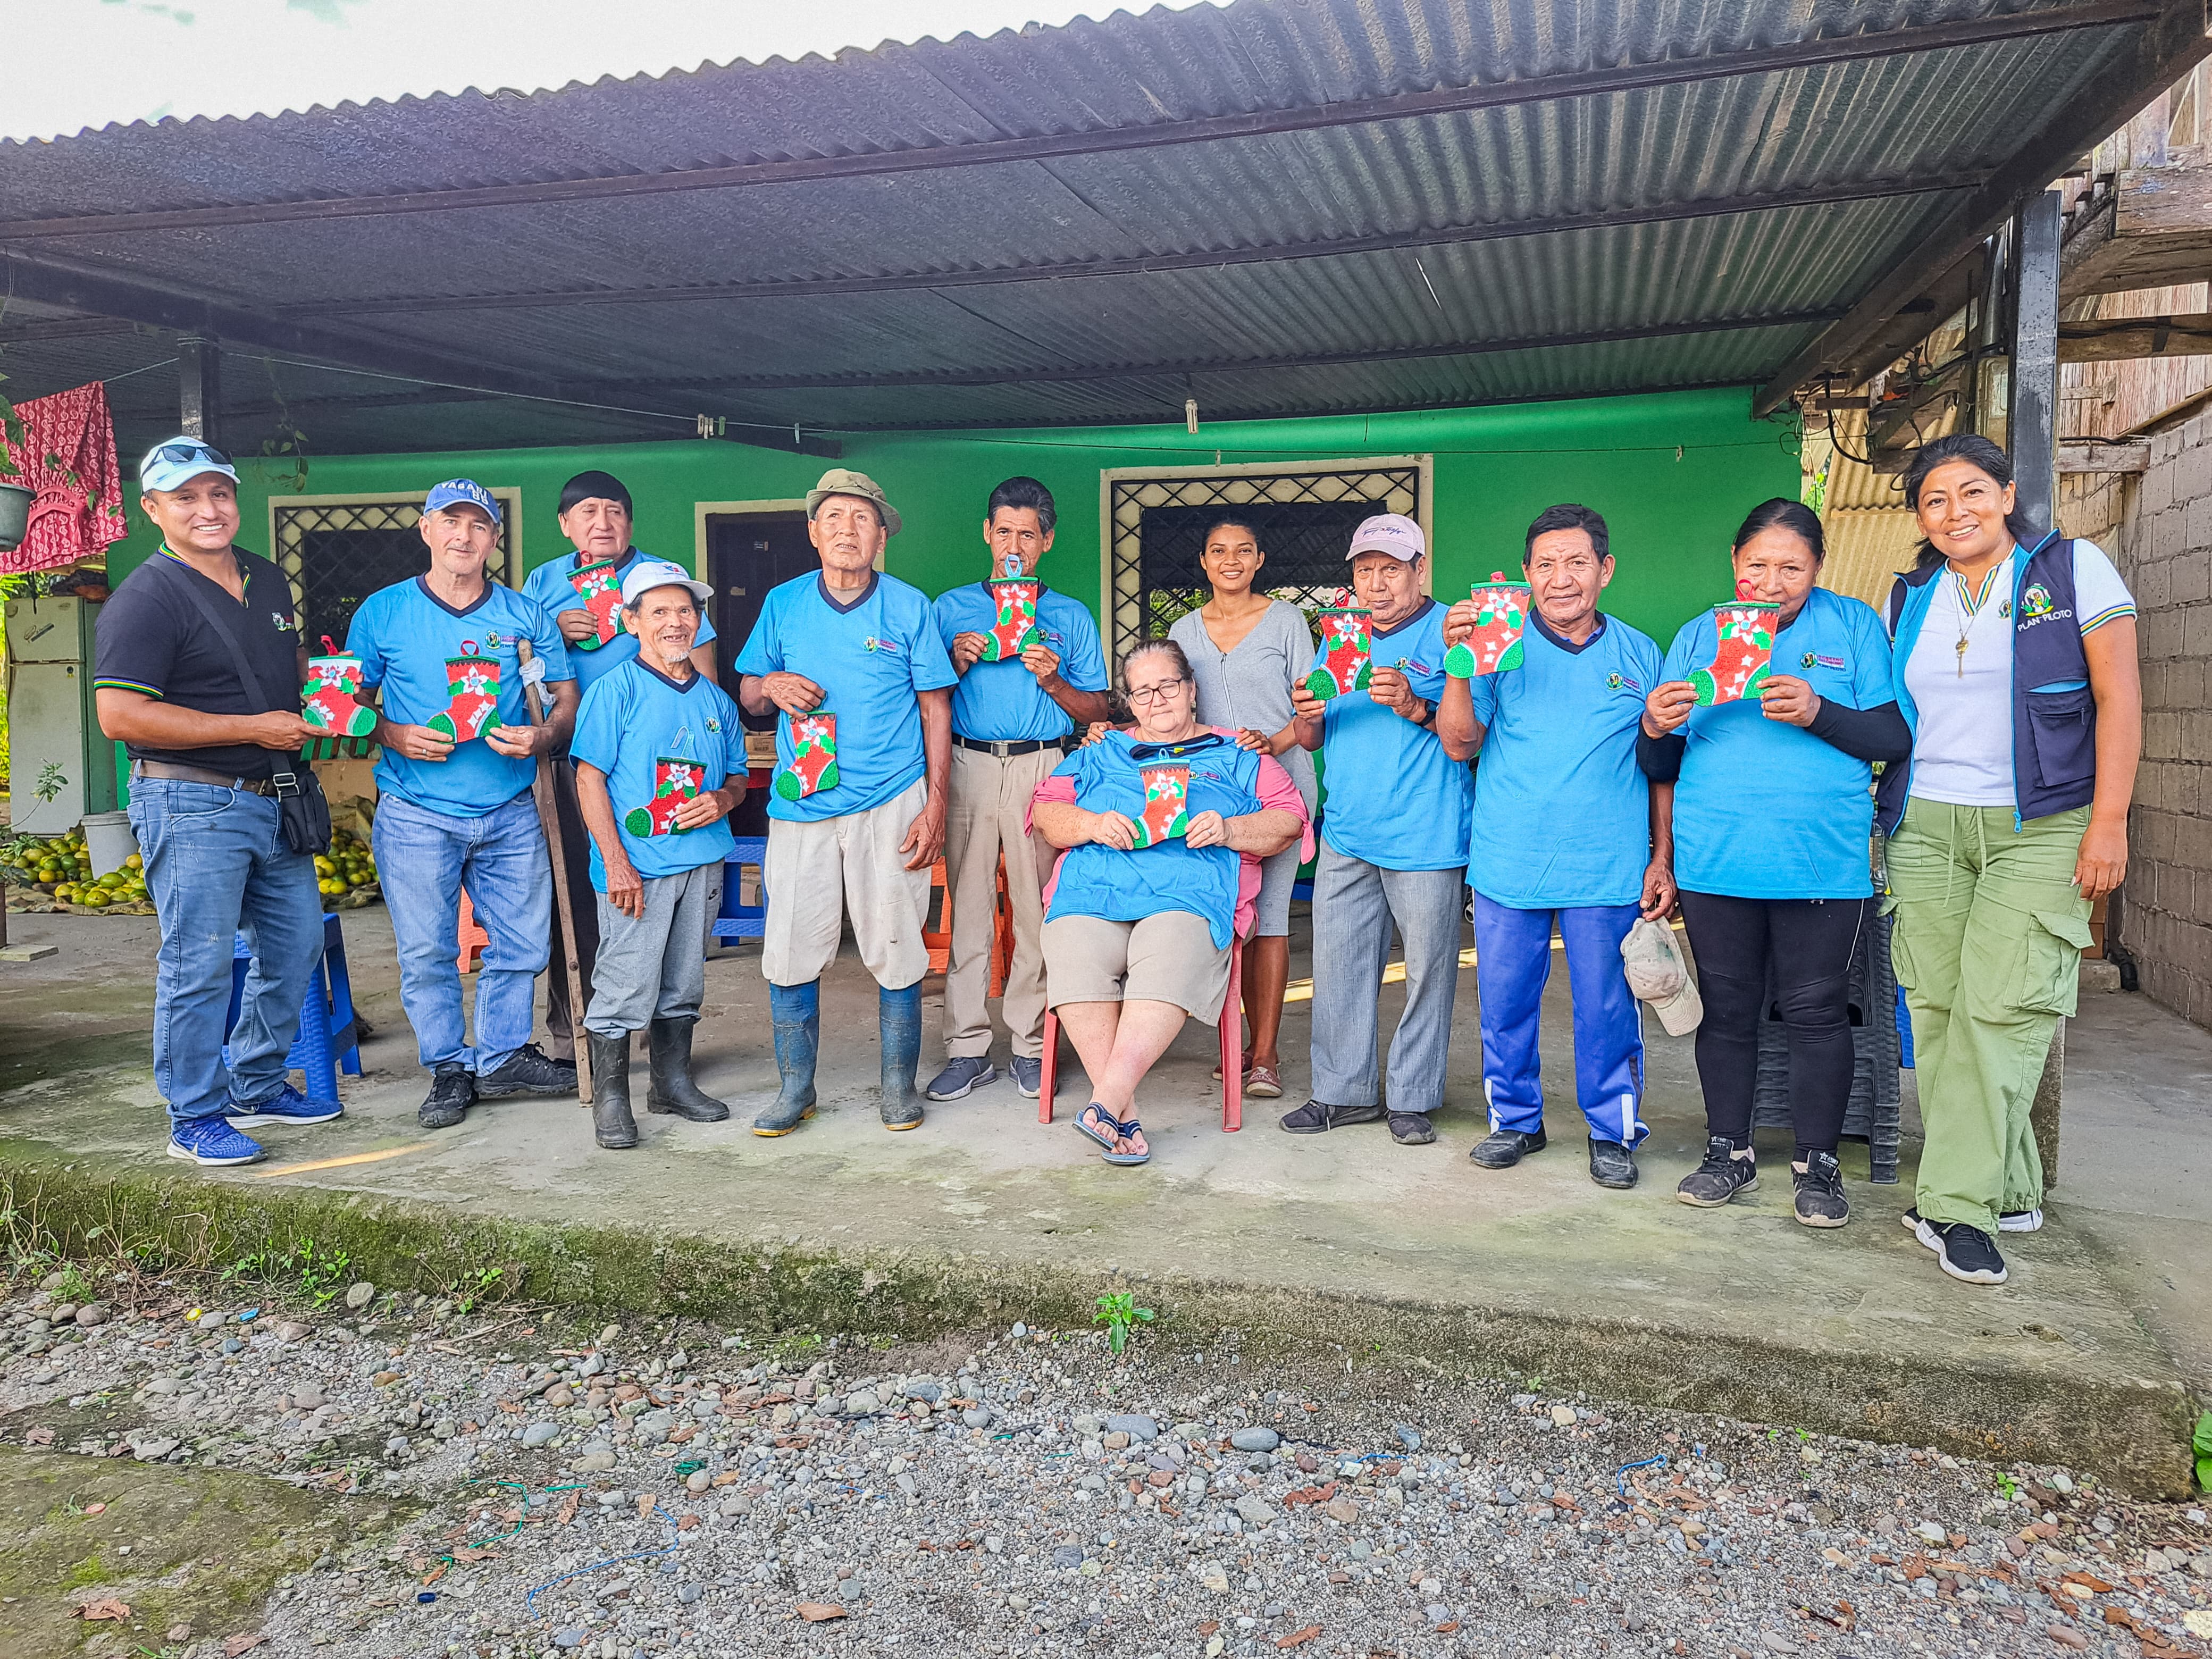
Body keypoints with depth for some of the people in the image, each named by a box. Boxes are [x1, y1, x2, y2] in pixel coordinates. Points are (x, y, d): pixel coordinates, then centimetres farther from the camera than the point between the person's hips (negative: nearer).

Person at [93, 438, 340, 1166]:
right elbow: (122, 716, -20)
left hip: (273, 800, 8)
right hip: (192, 806, -8)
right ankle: (195, 1119, 12)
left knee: (296, 943, 15)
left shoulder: (269, 581, 12)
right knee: (199, 964, -2)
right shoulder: (145, 599, -12)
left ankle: (256, 1086, 31)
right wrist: (254, 729, -19)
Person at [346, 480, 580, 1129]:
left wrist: (540, 739, -11)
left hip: (511, 813, 2)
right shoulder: (382, 613, 3)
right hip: (416, 814, -2)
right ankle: (448, 1069, 17)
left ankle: (503, 1057, 23)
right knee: (426, 952, 2)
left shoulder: (525, 617, 7)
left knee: (522, 943, 6)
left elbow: (568, 700, 9)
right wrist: (394, 737, -12)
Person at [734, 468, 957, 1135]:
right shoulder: (783, 604, 9)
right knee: (789, 949, 1)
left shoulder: (908, 606, 4)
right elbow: (747, 696, 17)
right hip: (800, 803, 2)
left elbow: (935, 708, 4)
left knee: (895, 948, 2)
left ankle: (899, 1083, 18)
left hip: (890, 804, -2)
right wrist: (772, 686, -8)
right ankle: (795, 1087, 17)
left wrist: (935, 804, -4)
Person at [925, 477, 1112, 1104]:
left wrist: (1053, 681, -6)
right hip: (968, 765, 1)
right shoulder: (951, 608, 16)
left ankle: (1032, 1046, 6)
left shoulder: (1071, 618, 14)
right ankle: (968, 1049, 4)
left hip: (1041, 768, 0)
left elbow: (1097, 712, 11)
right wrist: (957, 662, -4)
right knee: (967, 906, -1)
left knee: (1038, 910, -2)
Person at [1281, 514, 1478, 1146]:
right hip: (1347, 833, 5)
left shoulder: (1451, 635, -4)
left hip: (1425, 838, -5)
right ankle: (1344, 1091, 19)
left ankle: (1412, 1099, 16)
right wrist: (1307, 713, -8)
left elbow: (1464, 745, -10)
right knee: (1337, 963, 7)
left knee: (1427, 969, 3)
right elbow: (1311, 742, 14)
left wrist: (1414, 706, -25)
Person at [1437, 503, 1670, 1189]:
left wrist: (1661, 860, 5)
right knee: (1505, 1000, 9)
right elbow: (1460, 738, -6)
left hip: (1608, 868, 0)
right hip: (1508, 865, 0)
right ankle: (1515, 1120, 26)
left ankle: (1613, 1132, 22)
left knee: (1608, 1007, 6)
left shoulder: (1639, 655, 7)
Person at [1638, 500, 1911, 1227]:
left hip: (1823, 860, -2)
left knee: (1815, 1009, 2)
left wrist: (1819, 713, -17)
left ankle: (1817, 1163, 17)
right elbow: (1661, 766, 11)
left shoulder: (1853, 625, 5)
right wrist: (1656, 729, -12)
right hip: (1715, 860, 2)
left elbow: (1897, 736, -1)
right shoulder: (1697, 637, 10)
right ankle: (1729, 1152, 22)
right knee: (1726, 1008, 8)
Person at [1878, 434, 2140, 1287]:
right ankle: (2007, 1192, 14)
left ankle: (1956, 1206, -5)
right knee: (1939, 1009, 0)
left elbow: (2119, 695, -3)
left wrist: (2109, 823, -9)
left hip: (2040, 830, -4)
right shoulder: (1909, 599, 13)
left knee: (2000, 1004, -11)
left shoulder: (2073, 567, 2)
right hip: (1925, 826, 4)